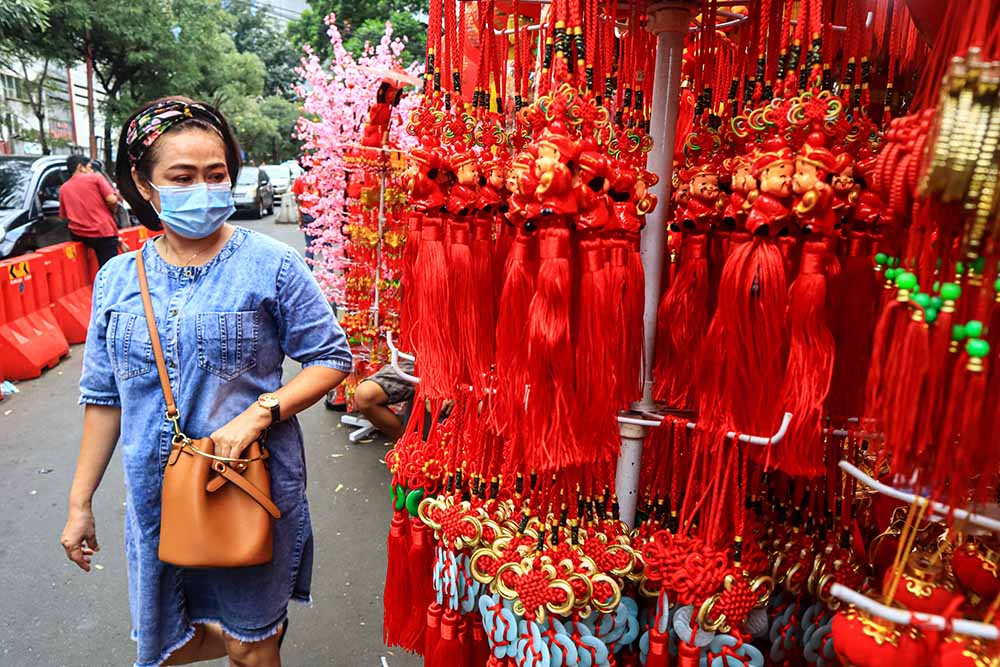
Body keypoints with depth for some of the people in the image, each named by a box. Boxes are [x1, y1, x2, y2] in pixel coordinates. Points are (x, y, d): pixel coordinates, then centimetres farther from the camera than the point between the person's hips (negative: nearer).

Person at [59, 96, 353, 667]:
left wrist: (259, 413, -21)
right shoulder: (117, 278, 2)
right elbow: (104, 397, 10)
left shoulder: (270, 264, -10)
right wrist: (80, 502, 12)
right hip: (155, 496, 4)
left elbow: (333, 357, -7)